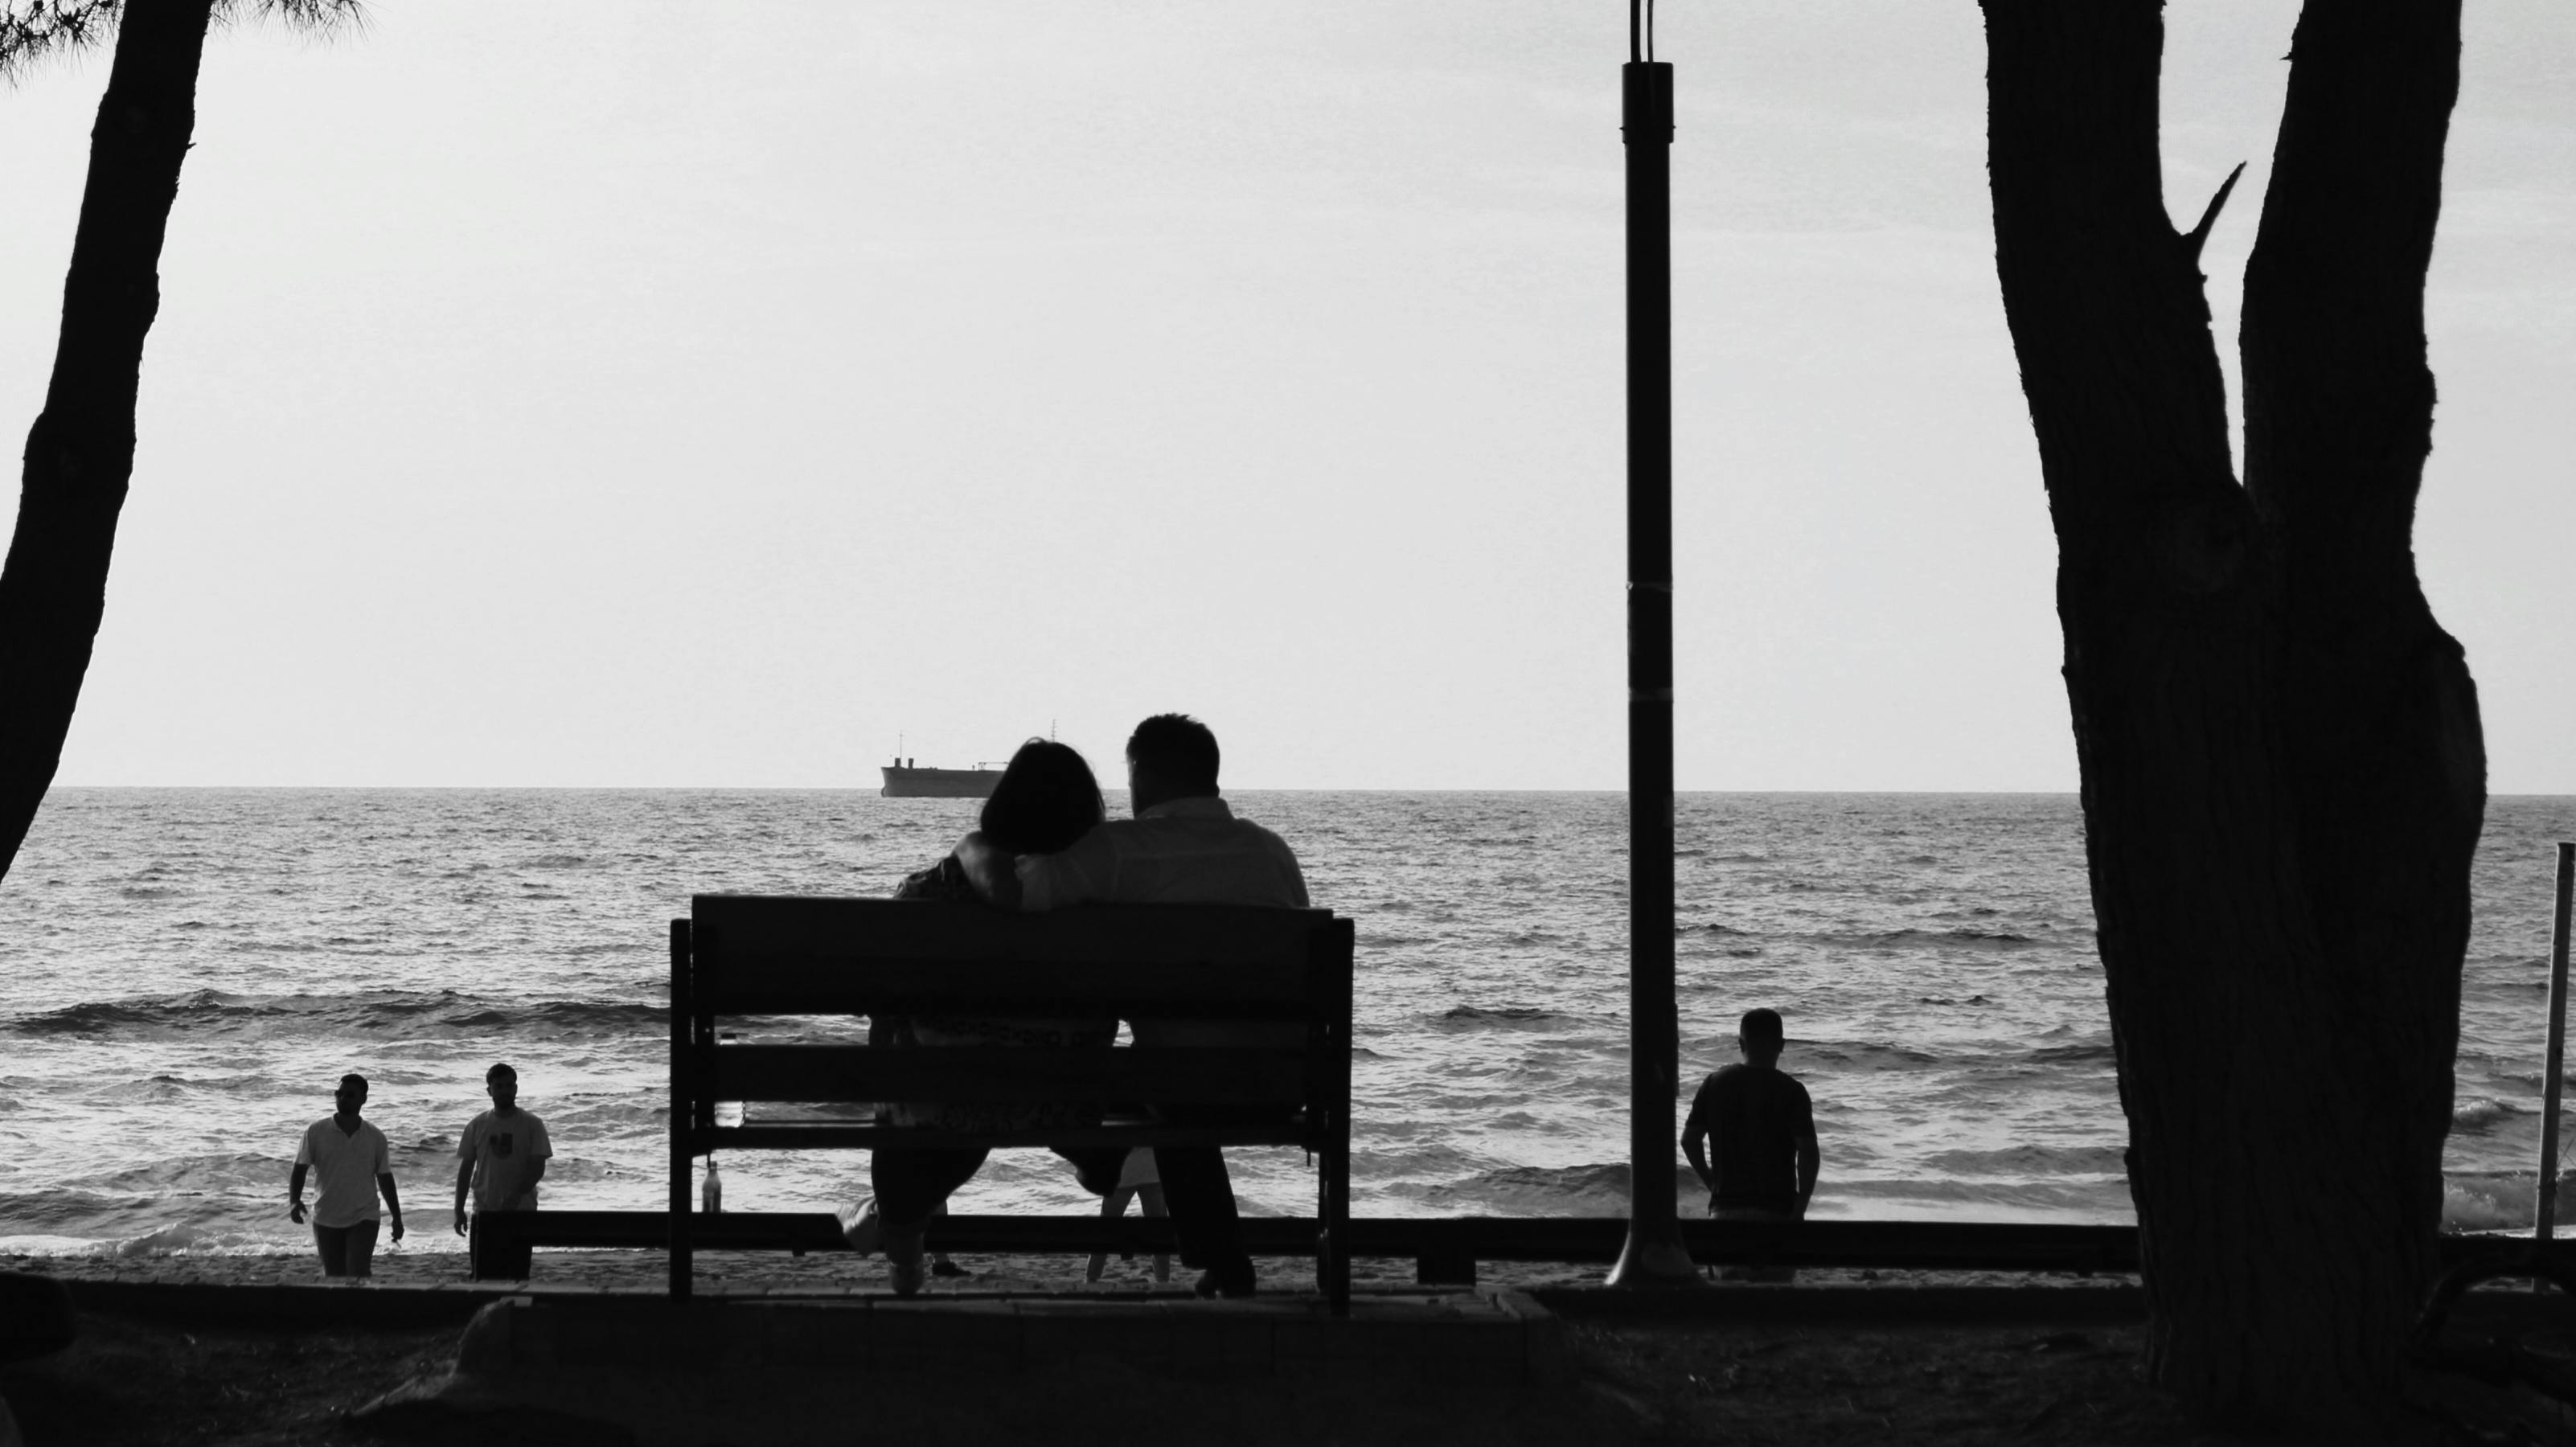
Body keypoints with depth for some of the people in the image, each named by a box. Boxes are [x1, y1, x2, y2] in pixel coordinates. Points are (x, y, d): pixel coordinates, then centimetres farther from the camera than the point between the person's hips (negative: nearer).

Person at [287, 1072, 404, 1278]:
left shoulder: (375, 1137, 0)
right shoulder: (316, 1132, -4)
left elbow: (385, 1178, 9)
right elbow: (299, 1170, -4)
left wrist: (397, 1218, 12)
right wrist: (294, 1202, -22)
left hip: (363, 1219, -1)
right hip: (327, 1220, 1)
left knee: (358, 1274, -16)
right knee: (334, 1276, 8)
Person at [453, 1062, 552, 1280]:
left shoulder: (532, 1125, 0)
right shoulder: (477, 1126, 6)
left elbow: (538, 1168, -7)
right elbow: (465, 1168, 9)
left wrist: (516, 1196, -21)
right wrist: (459, 1210, 2)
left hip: (520, 1213, -2)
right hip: (485, 1212, 2)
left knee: (518, 1278, -2)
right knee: (483, 1279, -3)